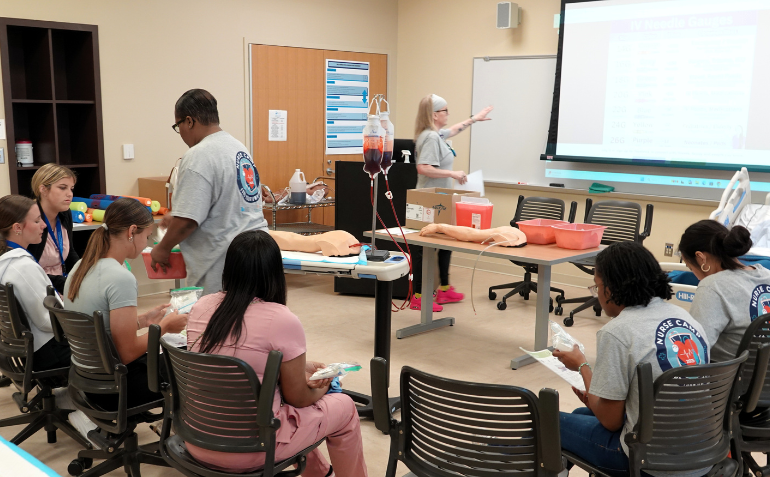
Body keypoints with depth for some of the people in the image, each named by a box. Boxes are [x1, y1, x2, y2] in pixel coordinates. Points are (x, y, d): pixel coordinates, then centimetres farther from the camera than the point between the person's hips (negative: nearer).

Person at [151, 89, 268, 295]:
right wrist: (176, 218, 29)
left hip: (226, 263, -9)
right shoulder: (238, 147, 14)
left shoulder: (199, 156, -15)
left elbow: (187, 221, -19)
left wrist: (163, 248, -2)